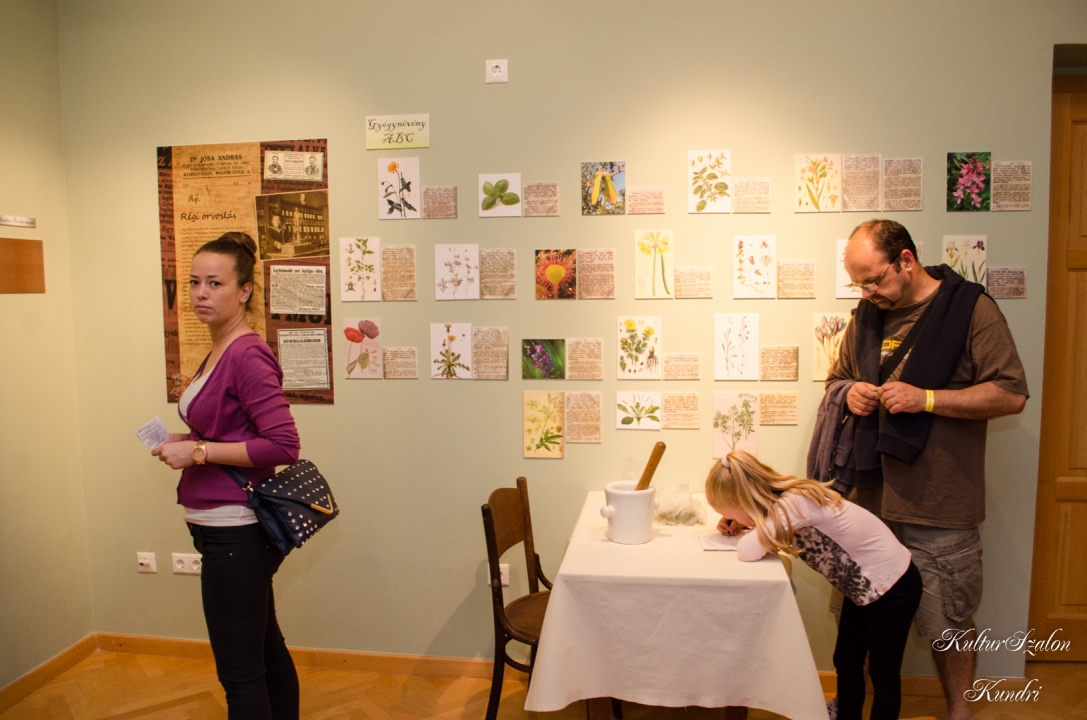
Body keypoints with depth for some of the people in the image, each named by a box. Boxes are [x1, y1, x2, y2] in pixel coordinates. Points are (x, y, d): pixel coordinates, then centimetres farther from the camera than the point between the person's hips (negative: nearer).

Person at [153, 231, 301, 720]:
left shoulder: (248, 356, -18)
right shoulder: (218, 352, 9)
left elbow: (283, 445, -25)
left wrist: (197, 451, -20)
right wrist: (184, 443, 5)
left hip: (235, 532, -10)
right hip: (222, 527, 10)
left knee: (239, 671, 1)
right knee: (265, 646, 22)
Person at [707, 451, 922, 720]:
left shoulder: (796, 503, -34)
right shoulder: (785, 499, -8)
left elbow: (749, 552, -39)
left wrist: (746, 528, -18)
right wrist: (738, 525, -12)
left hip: (894, 585, -8)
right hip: (862, 585, 8)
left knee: (883, 675, 8)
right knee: (846, 664, 16)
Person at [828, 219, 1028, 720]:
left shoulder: (970, 308, -6)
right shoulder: (866, 316, 10)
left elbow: (1011, 395, -9)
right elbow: (836, 378, 22)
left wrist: (926, 399, -18)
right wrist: (850, 392, -1)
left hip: (938, 508, -4)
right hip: (868, 495, 5)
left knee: (948, 626, 9)